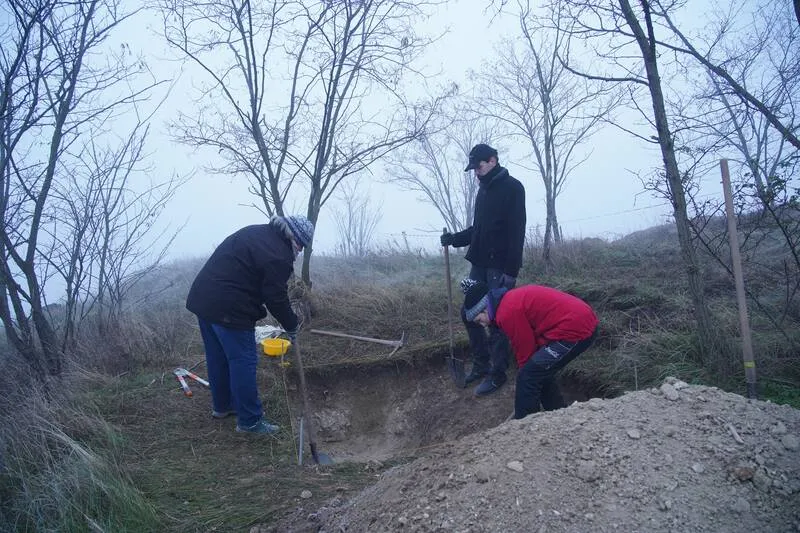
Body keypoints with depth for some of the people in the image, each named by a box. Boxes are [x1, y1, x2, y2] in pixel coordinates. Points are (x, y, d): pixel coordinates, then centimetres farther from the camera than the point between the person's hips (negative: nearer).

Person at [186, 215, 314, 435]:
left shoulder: (257, 233, 15)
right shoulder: (279, 254, -15)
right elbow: (276, 297, -12)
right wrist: (291, 326, 2)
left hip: (202, 297, 10)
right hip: (228, 309, -10)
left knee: (218, 357, 22)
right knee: (244, 362, 0)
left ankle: (222, 405, 38)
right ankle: (250, 421, 9)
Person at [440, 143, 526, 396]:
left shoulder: (512, 187, -8)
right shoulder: (484, 190, 17)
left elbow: (516, 231, -15)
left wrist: (511, 270, -20)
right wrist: (454, 238, 6)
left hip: (500, 267, -8)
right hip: (479, 264, 8)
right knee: (469, 313, 10)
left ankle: (497, 374, 8)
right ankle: (481, 365, 24)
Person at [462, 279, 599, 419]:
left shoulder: (507, 312, -14)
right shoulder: (512, 298, 16)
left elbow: (525, 351, -7)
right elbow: (528, 346, 21)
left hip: (574, 329, -10)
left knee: (528, 377, -3)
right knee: (541, 373, 21)